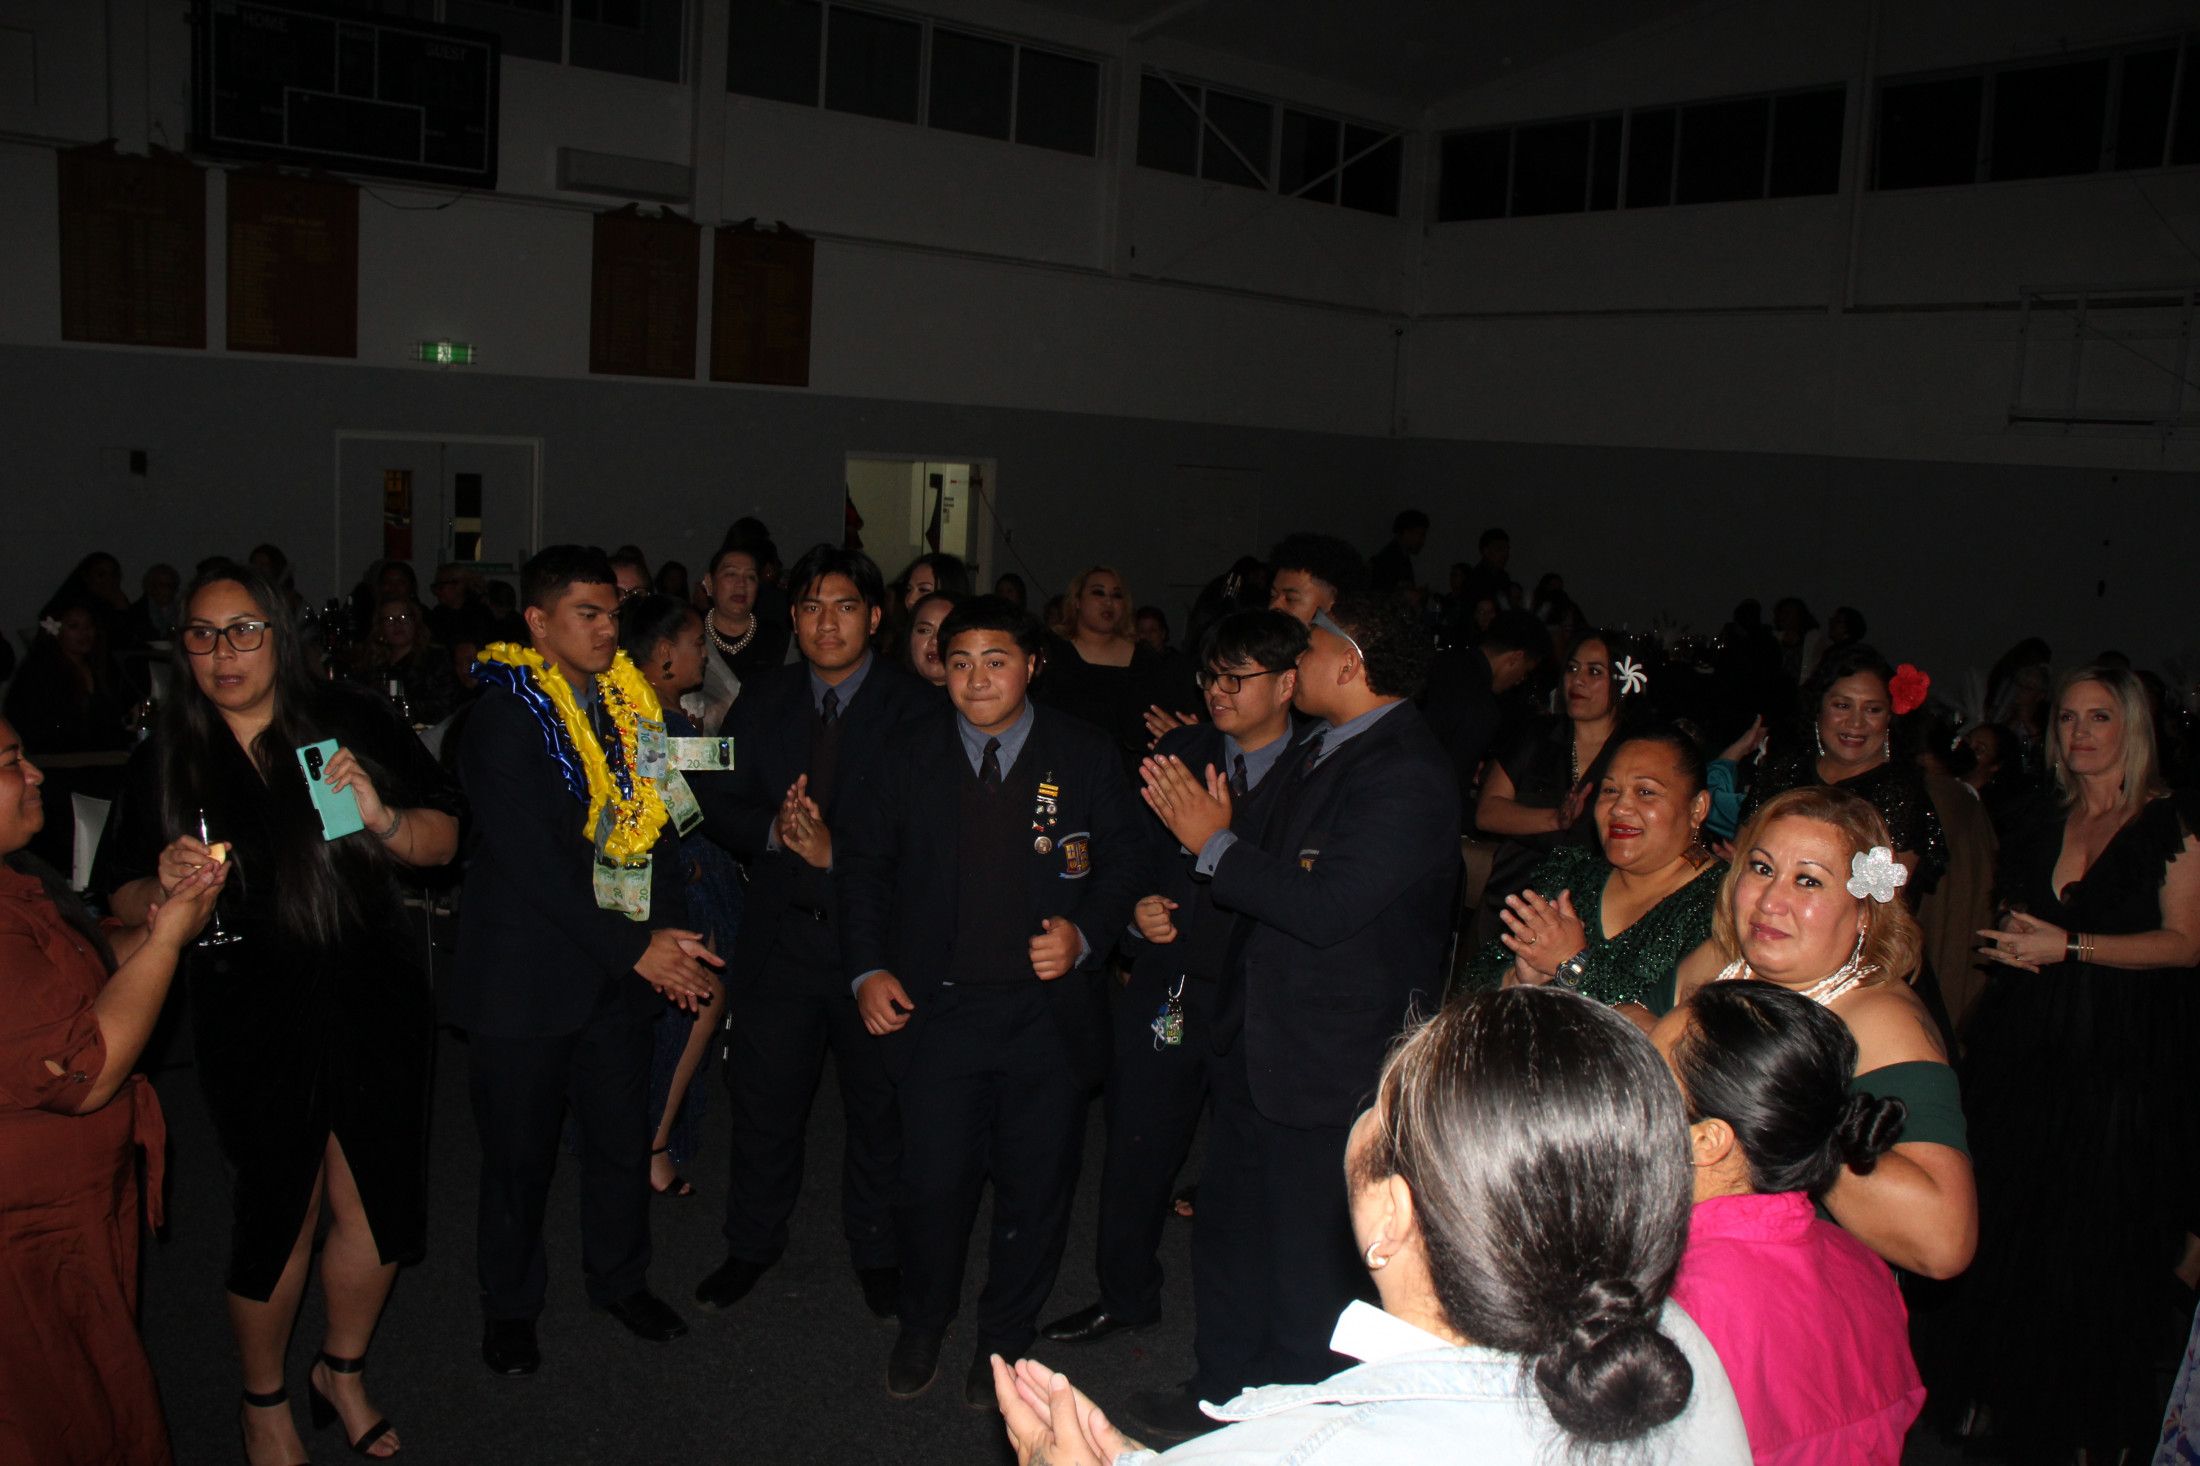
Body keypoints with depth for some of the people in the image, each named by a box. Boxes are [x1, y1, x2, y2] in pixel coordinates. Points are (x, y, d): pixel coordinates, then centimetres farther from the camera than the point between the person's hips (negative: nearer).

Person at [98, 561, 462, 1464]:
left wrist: (382, 817, -20)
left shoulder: (353, 723, -1)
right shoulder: (164, 760, 1)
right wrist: (167, 887, -20)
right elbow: (120, 900, 2)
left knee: (380, 1213, 12)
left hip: (376, 1011, 1)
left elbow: (445, 840, 0)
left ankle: (342, 1371, 39)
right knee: (277, 1216, 9)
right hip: (255, 1027, -1)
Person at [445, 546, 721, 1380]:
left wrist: (671, 931, -4)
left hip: (624, 965, 5)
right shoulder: (505, 716, -13)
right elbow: (532, 862, -19)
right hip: (527, 972, -5)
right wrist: (634, 949, -18)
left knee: (623, 1138, 14)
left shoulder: (632, 706, 7)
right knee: (519, 1149, 9)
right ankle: (509, 1303, 31)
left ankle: (619, 1278, 36)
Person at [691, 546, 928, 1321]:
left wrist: (838, 852, -22)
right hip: (781, 931, 3)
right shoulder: (763, 701, 5)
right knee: (764, 1100, 14)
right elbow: (722, 802, 5)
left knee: (878, 1104, 13)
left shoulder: (916, 708, -9)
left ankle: (876, 1250, 32)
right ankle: (753, 1244, 35)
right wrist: (775, 831, -15)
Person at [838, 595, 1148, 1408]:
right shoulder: (913, 755, 4)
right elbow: (863, 861, 10)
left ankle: (1005, 1337, 33)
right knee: (932, 1182, 4)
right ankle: (922, 1325, 33)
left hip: (1050, 1013, 0)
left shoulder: (1086, 755, -1)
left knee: (1034, 1188, 10)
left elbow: (1126, 861, 3)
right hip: (936, 1008, 1)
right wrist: (867, 969, 1)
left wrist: (1084, 934, -14)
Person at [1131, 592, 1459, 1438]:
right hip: (1260, 1041, 9)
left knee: (1307, 1255, 6)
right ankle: (1222, 1393, 39)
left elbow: (1325, 907, -28)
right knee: (1229, 1220, 20)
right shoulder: (1329, 750, 9)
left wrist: (1215, 844, -19)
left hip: (1331, 1061, -9)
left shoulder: (1407, 773, -21)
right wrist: (1210, 828, -1)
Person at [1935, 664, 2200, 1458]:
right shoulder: (2041, 822, 14)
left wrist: (2069, 946, -15)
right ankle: (1997, 1390, 22)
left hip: (2123, 1058, -5)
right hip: (2022, 1049, 5)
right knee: (2010, 1222, 8)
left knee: (2100, 1238, 1)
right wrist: (2018, 943, 3)